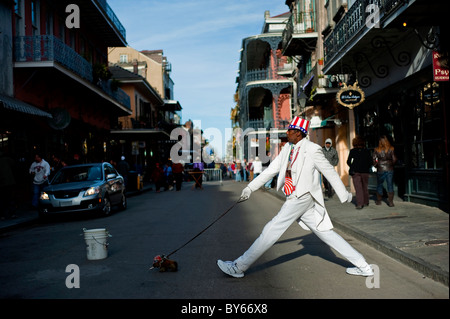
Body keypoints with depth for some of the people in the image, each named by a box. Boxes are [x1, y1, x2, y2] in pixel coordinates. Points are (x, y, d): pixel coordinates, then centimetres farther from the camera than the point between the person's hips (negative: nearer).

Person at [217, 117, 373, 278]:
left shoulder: (312, 150, -12)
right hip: (294, 199, 8)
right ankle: (363, 266, 21)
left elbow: (330, 172, -4)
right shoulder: (288, 148, 10)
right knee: (325, 233, 12)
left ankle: (239, 266, -1)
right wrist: (250, 187, 6)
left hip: (302, 198, -8)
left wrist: (344, 195, 5)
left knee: (272, 230, -8)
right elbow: (271, 169, 11)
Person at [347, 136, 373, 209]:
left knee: (358, 188, -2)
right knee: (365, 187, 17)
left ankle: (360, 204, -10)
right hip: (365, 172, 2)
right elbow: (370, 162, 2)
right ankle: (366, 202, 27)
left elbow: (348, 162, -4)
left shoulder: (352, 151, -3)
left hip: (355, 172, -2)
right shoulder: (367, 151, 2)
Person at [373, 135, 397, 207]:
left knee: (379, 185, 13)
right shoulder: (391, 149, -3)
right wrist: (391, 164, 15)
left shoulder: (376, 150, -4)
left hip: (380, 169, 0)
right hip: (390, 169, 0)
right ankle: (390, 202, 2)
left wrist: (375, 165, 11)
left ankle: (379, 201, 22)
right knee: (390, 185, 4)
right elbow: (394, 159, -3)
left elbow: (373, 159, -6)